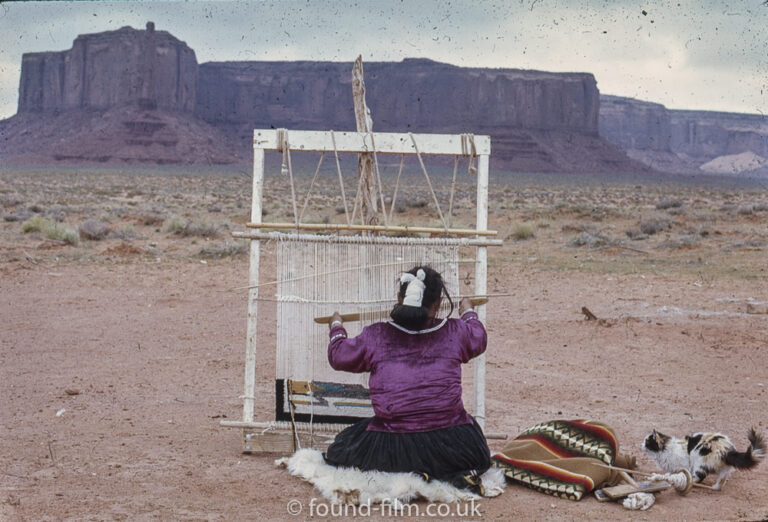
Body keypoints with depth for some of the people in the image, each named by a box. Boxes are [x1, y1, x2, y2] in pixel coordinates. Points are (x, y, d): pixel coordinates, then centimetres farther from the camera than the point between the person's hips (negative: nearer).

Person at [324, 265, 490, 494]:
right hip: (448, 444, 2)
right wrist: (468, 313, 45)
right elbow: (479, 340, 24)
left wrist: (337, 328, 37)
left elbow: (338, 356, 15)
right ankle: (458, 475, -3)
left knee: (338, 452, 23)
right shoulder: (454, 332, 1)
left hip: (390, 445, -2)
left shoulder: (375, 336, -1)